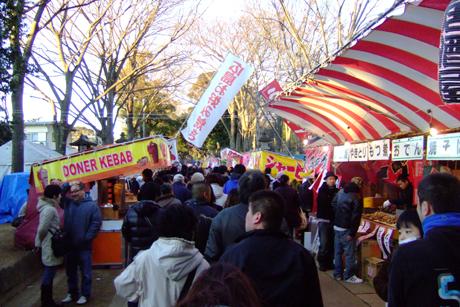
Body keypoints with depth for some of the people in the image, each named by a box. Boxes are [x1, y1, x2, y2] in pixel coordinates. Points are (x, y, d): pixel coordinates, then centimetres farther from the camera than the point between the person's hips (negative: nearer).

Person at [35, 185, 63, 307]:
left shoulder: (49, 207, 11)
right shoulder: (50, 209, -19)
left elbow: (42, 229, 15)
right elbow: (42, 229, -22)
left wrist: (38, 242, 17)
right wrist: (40, 241, -5)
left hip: (49, 247, 10)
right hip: (51, 246, -10)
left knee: (49, 274, 16)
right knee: (49, 274, 1)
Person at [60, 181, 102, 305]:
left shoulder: (92, 206, -6)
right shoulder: (68, 202, 7)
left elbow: (96, 224, -10)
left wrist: (87, 238, -15)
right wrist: (67, 185, -3)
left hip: (84, 246, -5)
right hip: (69, 245, 5)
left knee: (86, 273, 7)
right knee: (70, 272, 17)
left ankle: (85, 294, 21)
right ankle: (72, 293, 32)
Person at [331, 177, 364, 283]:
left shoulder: (340, 192, 4)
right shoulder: (356, 198, -18)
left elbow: (334, 204, 19)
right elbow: (356, 217, -20)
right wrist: (352, 233, -15)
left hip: (337, 226, 8)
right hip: (346, 230, -7)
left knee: (338, 251, 16)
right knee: (350, 253, 4)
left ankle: (338, 274, 25)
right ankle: (349, 276, 12)